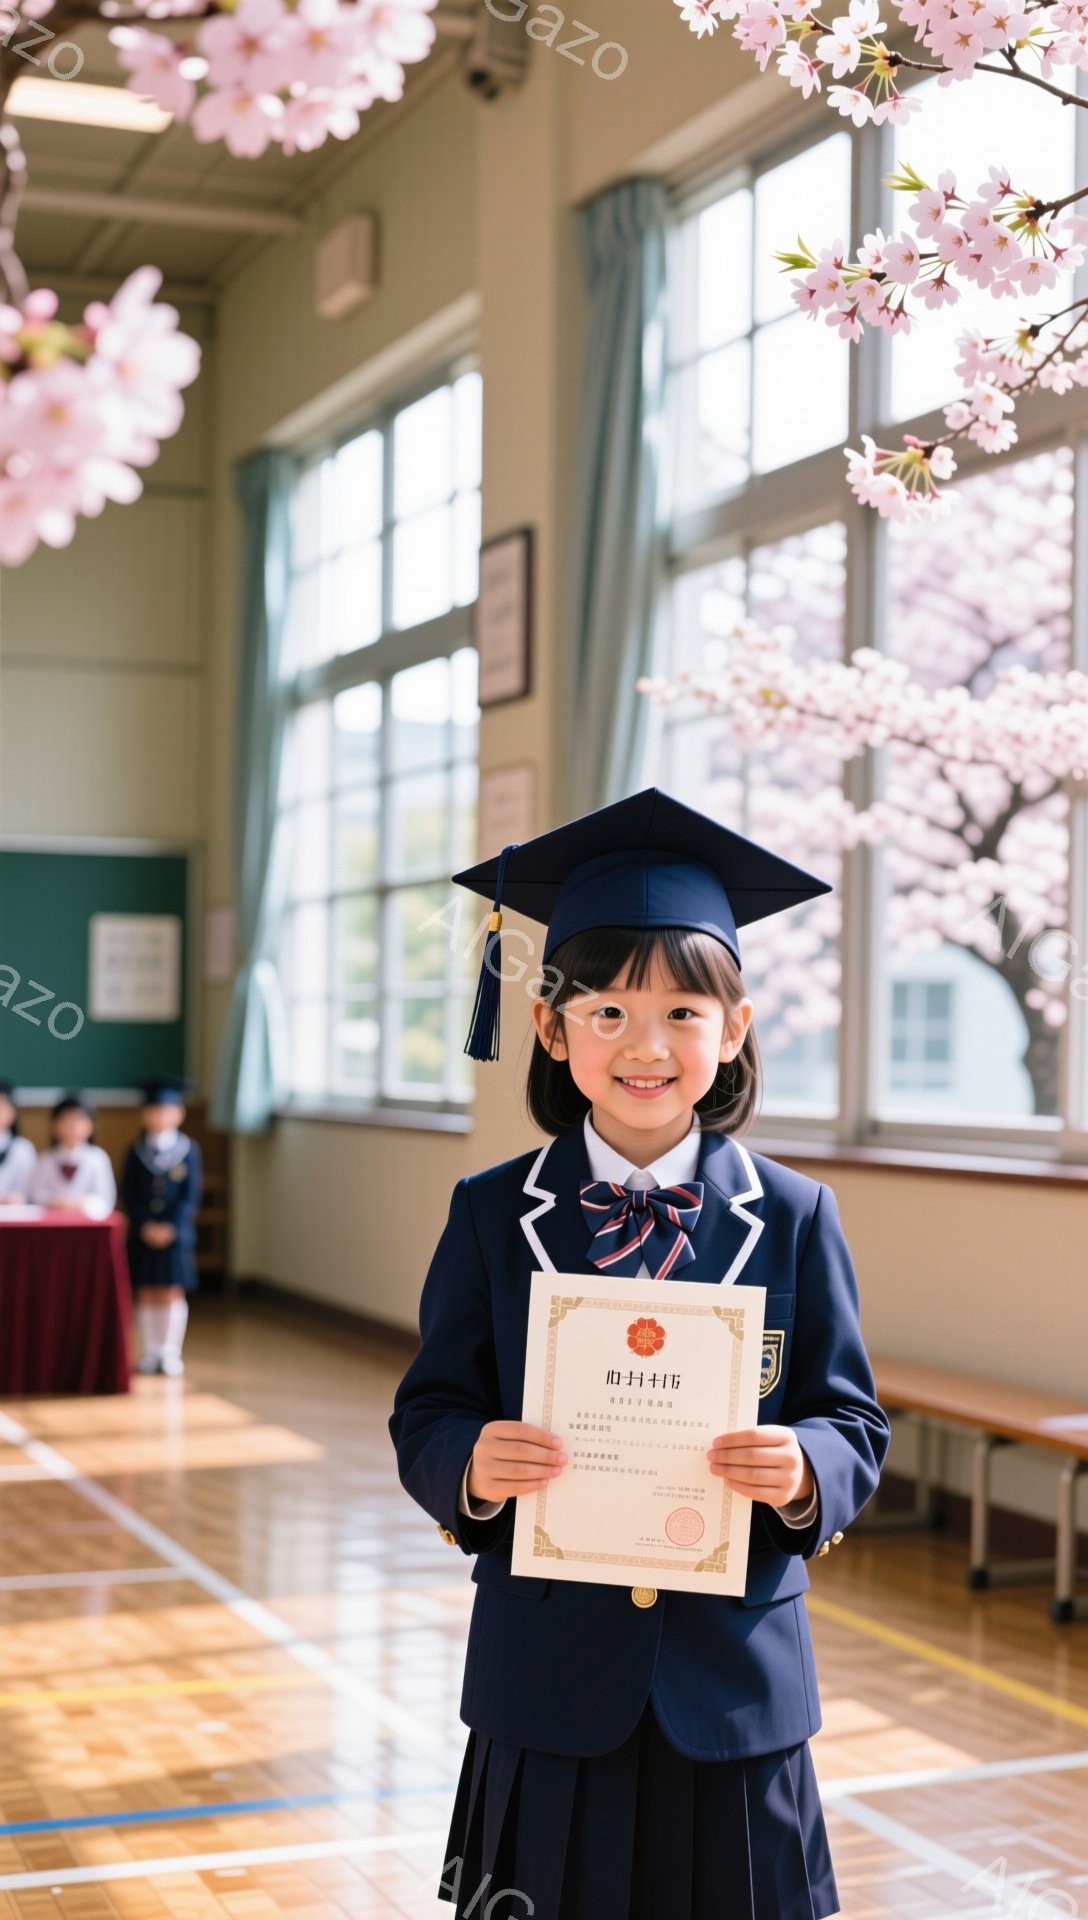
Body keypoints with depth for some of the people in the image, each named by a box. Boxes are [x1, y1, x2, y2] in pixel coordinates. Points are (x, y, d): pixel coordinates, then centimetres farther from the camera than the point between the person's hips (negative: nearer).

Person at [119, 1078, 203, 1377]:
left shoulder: (188, 1150, -1)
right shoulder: (136, 1150, 4)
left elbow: (191, 1196, -5)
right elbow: (128, 1195, 1)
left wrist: (172, 1227, -15)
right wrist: (145, 1225, -12)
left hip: (176, 1233, -2)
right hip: (142, 1234, 2)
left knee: (173, 1293, -1)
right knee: (146, 1293, 5)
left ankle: (170, 1353, 6)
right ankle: (149, 1352, 13)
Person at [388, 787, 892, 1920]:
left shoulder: (794, 1217, -1)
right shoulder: (493, 1214, -1)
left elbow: (855, 1424, 0)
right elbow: (424, 1417, 0)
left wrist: (804, 1469, -21)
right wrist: (471, 1464, -22)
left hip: (734, 1685, 0)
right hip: (548, 1680, 0)